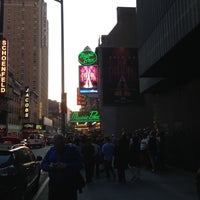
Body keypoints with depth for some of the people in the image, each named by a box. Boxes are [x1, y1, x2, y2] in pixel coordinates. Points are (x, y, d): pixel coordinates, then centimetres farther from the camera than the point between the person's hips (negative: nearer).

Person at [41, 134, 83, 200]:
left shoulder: (72, 149, -2)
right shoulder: (51, 150, 8)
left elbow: (79, 164, -10)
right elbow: (43, 164, 10)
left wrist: (66, 166, -23)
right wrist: (49, 166, -12)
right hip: (54, 185, 3)